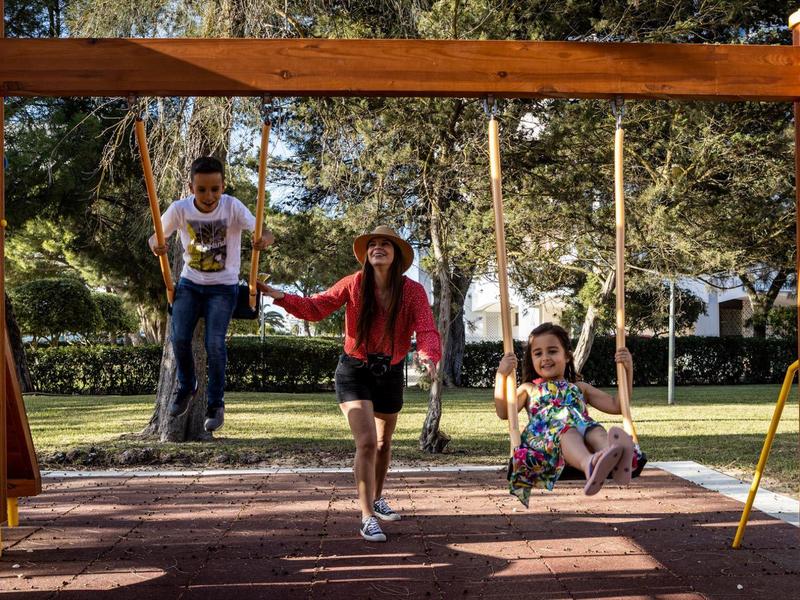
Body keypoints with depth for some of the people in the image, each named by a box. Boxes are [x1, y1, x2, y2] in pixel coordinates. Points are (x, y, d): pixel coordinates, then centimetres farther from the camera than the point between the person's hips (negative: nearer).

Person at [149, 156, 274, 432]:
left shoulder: (232, 207, -20)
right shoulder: (179, 209, -14)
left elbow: (265, 233, -25)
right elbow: (157, 237, -2)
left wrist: (264, 240, -50)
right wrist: (155, 246, -27)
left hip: (223, 287, -2)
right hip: (189, 283, 2)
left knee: (215, 343, -14)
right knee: (179, 338, -9)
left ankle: (216, 404, 7)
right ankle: (186, 386, 23)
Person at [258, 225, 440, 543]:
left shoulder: (412, 291, -13)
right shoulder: (354, 284, -13)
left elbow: (427, 330, -23)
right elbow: (315, 308, -11)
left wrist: (429, 356, -44)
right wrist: (281, 297, -27)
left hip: (391, 373, 3)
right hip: (354, 372, -3)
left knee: (384, 444, 21)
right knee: (366, 442, -16)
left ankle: (377, 499, 46)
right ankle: (367, 518, -4)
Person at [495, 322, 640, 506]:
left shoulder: (579, 388, 36)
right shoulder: (529, 389, 30)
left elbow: (617, 406, 29)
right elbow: (503, 413, 12)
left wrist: (628, 370, 22)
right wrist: (501, 376, 3)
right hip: (542, 441, -3)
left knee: (594, 430, -34)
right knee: (564, 425, -38)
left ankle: (613, 457, -69)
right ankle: (590, 465, -71)